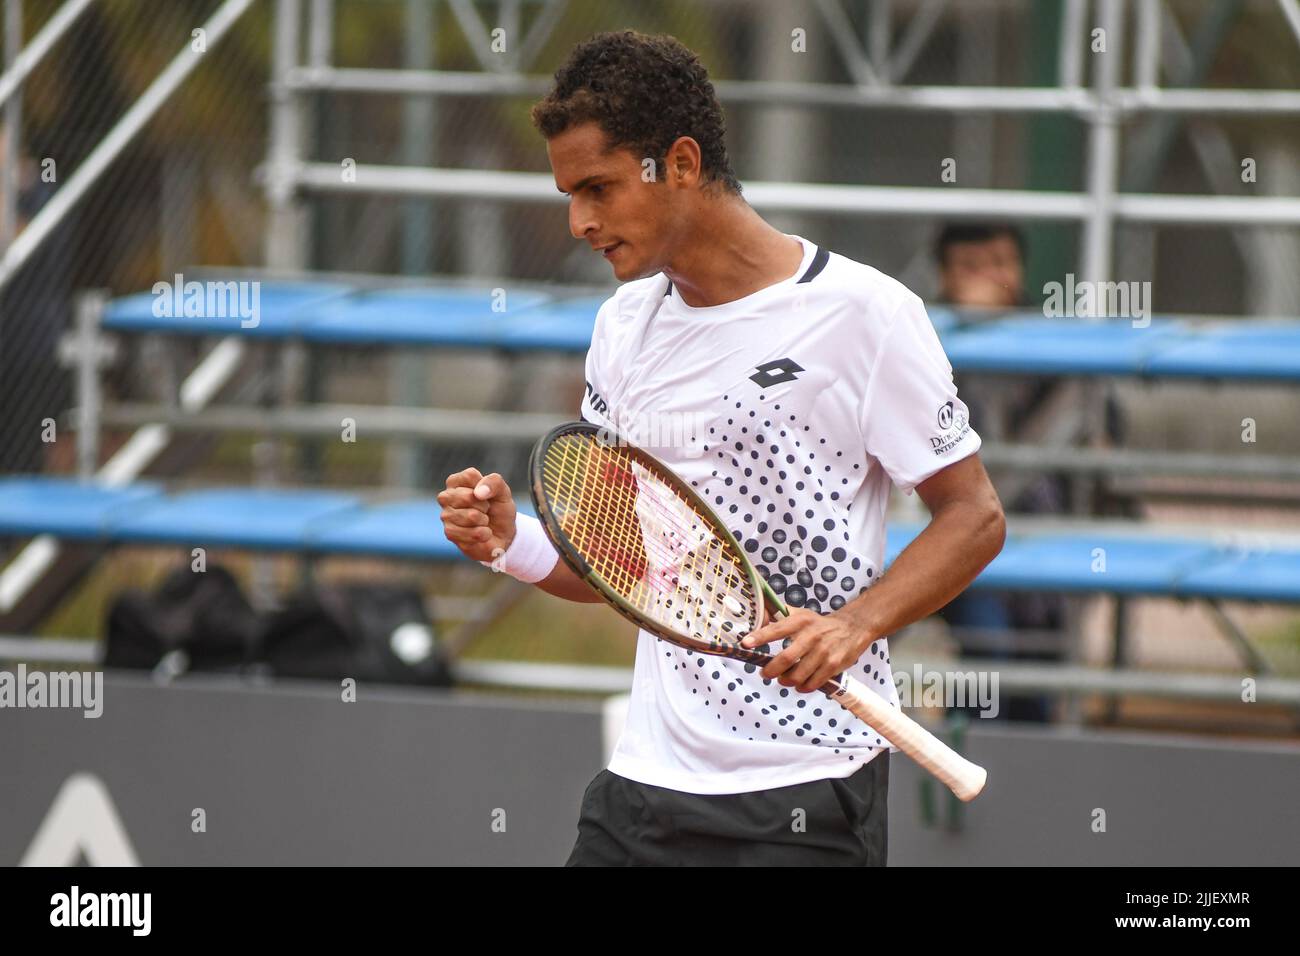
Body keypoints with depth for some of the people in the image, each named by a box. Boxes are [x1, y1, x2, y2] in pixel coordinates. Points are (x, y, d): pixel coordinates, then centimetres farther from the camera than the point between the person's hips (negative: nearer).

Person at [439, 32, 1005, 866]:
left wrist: (857, 622, -22)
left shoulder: (863, 312, -9)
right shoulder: (625, 326, 12)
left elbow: (974, 516, -6)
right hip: (646, 781, 6)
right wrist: (512, 541, -6)